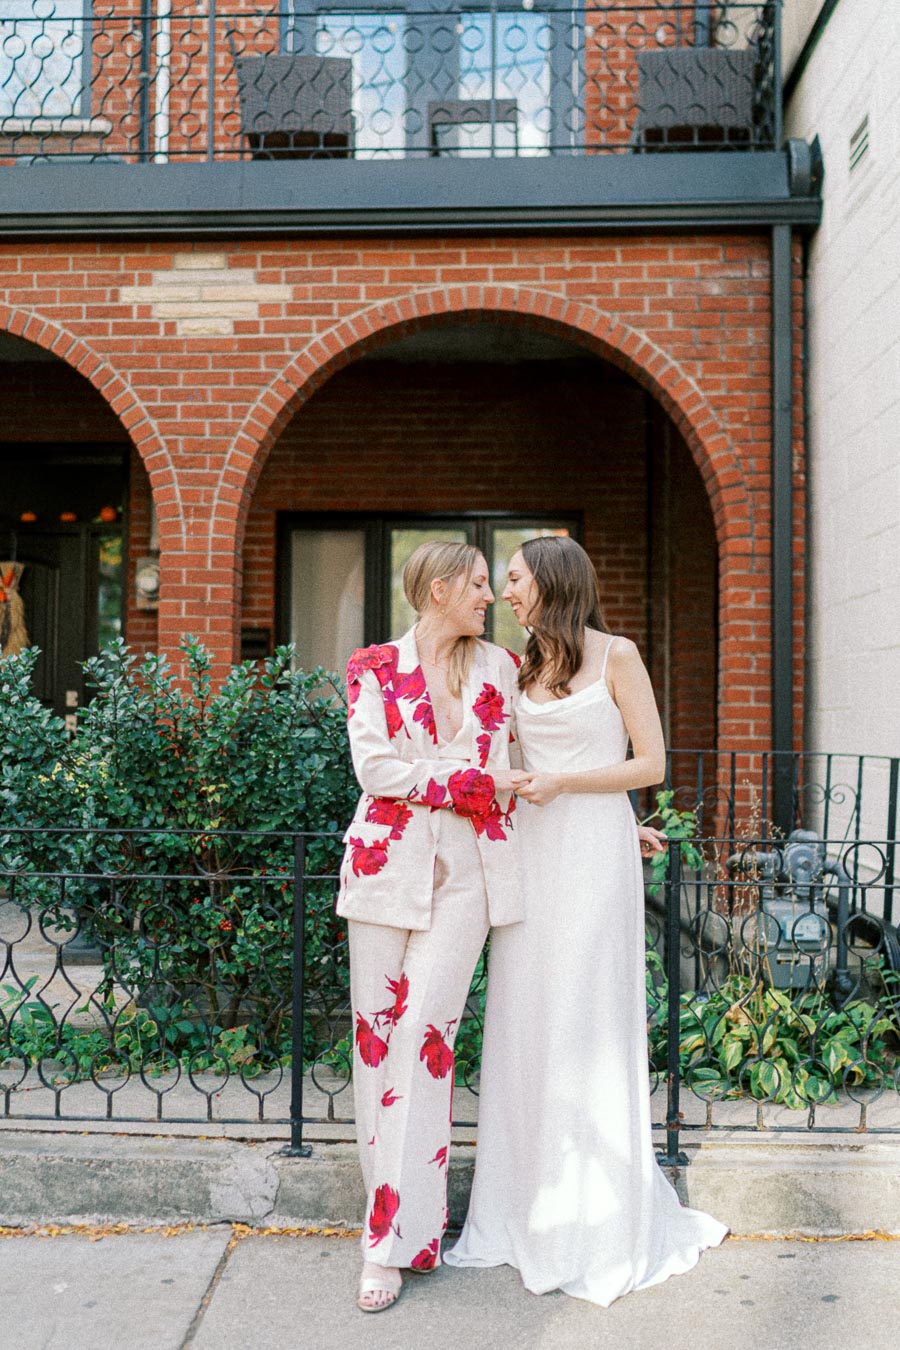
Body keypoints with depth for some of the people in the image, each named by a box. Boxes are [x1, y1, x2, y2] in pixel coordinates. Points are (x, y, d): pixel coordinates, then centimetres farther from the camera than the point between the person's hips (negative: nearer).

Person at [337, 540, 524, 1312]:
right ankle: (389, 1194, 21)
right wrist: (472, 777, -9)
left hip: (468, 869, 1)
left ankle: (397, 1235, 1)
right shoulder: (375, 667, 4)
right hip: (387, 862, 0)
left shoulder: (501, 667, 12)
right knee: (376, 1026, 3)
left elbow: (517, 765, 20)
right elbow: (375, 768, -8)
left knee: (426, 1029, -6)